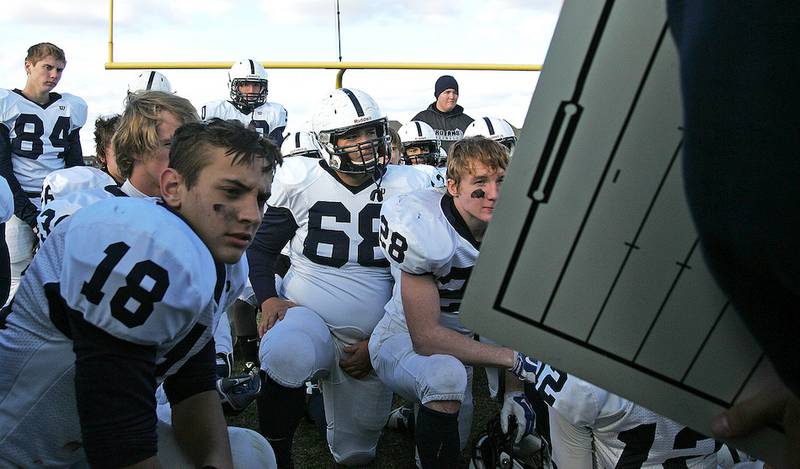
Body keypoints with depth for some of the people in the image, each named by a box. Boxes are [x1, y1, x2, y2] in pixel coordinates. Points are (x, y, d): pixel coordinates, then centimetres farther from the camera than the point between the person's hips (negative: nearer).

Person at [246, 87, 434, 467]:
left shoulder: (407, 187, -3)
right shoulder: (299, 180, -4)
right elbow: (261, 246, 6)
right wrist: (268, 299, -12)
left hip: (370, 341, 2)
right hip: (306, 317, -2)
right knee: (284, 356, -39)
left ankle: (321, 397, 45)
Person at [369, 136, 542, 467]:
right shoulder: (428, 230, -32)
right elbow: (425, 337, -30)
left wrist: (513, 391, -6)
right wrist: (514, 359, -28)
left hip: (454, 343, 7)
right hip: (401, 339, -6)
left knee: (457, 439, 20)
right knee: (447, 374, -39)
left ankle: (413, 415, 52)